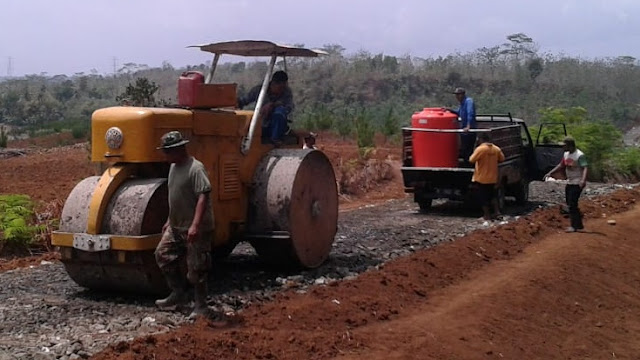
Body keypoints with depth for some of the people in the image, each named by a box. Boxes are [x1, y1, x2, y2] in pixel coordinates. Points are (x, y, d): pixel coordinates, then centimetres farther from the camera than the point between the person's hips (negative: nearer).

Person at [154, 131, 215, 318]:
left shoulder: (195, 168, -19)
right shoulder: (174, 167, 11)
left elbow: (203, 197, -26)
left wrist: (195, 225, -32)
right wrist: (169, 221, 22)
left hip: (196, 230, -9)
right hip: (176, 227, 10)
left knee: (196, 268, -2)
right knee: (163, 255, 13)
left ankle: (201, 306, 12)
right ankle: (178, 294, 26)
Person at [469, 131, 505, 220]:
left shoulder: (480, 149, -18)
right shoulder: (496, 149, -1)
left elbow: (471, 160, -20)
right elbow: (501, 159, 8)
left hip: (481, 178, -5)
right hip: (493, 178, 5)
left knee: (483, 197, 6)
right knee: (492, 195, 21)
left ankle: (487, 215, 9)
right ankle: (497, 212, 14)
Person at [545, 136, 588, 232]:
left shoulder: (580, 155, -18)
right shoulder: (566, 154, 8)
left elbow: (585, 168, -26)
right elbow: (561, 165, 21)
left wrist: (583, 179, -42)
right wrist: (550, 173, 17)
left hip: (577, 183, -9)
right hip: (569, 182, 9)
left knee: (572, 204, -11)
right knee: (569, 203, 12)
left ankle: (575, 226, -5)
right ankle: (578, 224, 24)